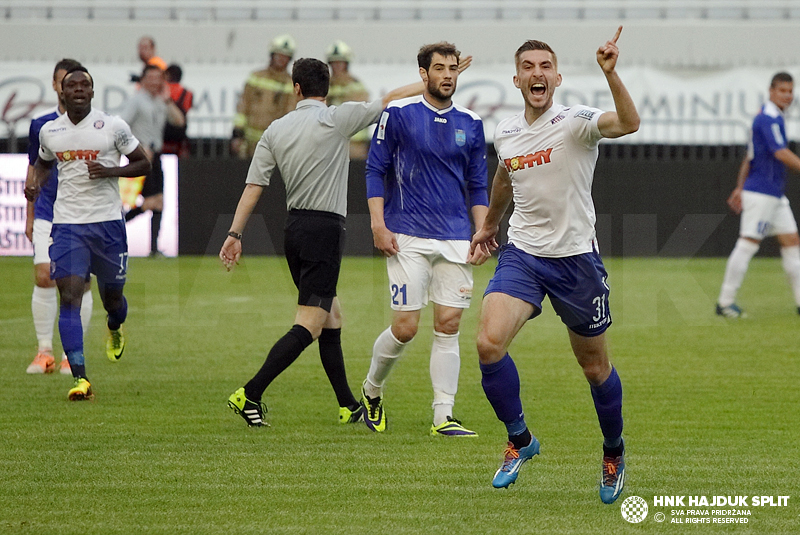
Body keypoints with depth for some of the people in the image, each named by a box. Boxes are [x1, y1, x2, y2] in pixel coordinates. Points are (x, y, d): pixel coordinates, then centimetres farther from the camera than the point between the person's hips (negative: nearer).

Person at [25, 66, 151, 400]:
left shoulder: (113, 127, -3)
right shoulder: (49, 131, 6)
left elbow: (143, 163, 5)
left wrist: (110, 171, -13)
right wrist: (36, 184, 5)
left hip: (108, 222, -1)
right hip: (67, 223, 1)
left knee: (112, 297, 11)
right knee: (69, 297, -14)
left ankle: (115, 329, 52)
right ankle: (80, 379, -20)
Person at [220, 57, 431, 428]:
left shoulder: (275, 130, 5)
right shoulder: (336, 119, -9)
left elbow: (254, 186, 2)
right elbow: (390, 99, -4)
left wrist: (235, 234, 5)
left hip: (295, 227, 7)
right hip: (324, 228, -7)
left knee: (331, 319, 15)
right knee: (309, 326, -8)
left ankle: (348, 406, 19)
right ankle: (250, 395, -17)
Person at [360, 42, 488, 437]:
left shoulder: (470, 125, 11)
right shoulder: (398, 115, 0)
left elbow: (477, 187, 16)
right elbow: (375, 170, 2)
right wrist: (378, 224, -7)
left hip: (455, 241, 4)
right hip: (408, 239, -3)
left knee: (448, 325, -2)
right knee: (406, 327, -6)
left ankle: (443, 416, 1)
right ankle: (371, 392, 20)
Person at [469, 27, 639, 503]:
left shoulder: (575, 122, -12)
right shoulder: (505, 133, 5)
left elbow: (629, 124, -34)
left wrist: (610, 74, -48)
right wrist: (490, 224, 42)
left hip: (576, 258, -3)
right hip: (522, 254, 4)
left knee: (595, 368, 8)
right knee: (489, 343, -19)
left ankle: (614, 454, 33)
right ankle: (520, 440, 3)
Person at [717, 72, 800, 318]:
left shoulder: (766, 117, 17)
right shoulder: (769, 118, -14)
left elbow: (749, 157, 22)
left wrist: (740, 188, 24)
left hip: (775, 196, 10)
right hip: (761, 193, -10)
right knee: (747, 244, -8)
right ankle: (725, 302, -5)